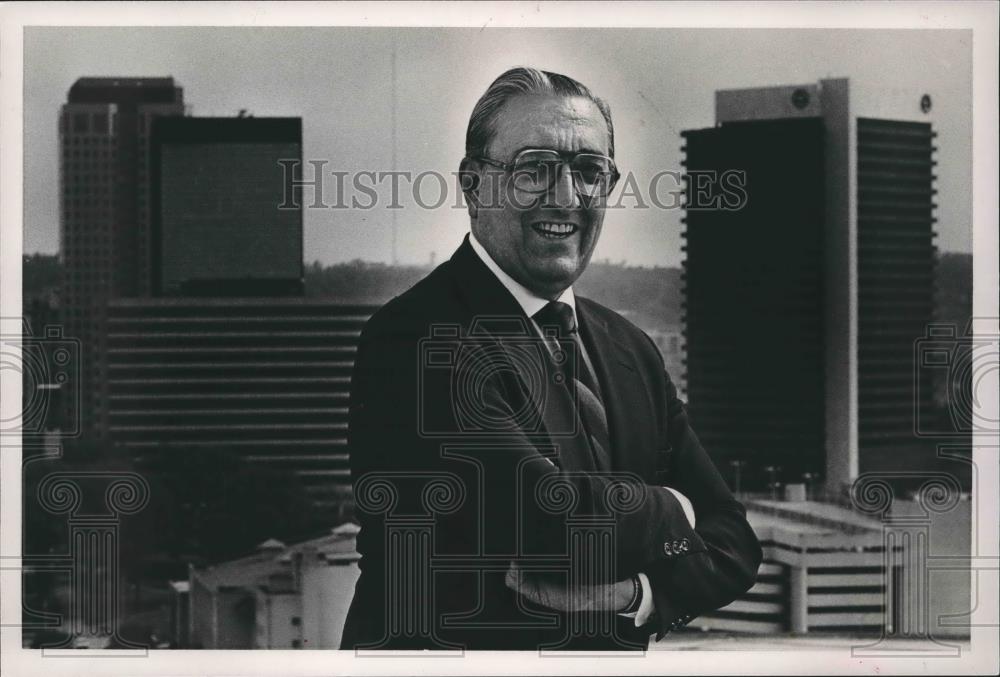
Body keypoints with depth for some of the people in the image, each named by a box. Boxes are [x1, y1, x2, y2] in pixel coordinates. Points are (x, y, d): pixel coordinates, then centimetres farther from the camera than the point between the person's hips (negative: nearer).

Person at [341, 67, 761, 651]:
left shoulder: (632, 350, 3)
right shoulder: (414, 339, -20)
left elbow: (733, 544, 1)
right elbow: (545, 514, -29)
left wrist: (639, 596, -18)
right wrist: (671, 511, -11)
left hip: (612, 654, 6)